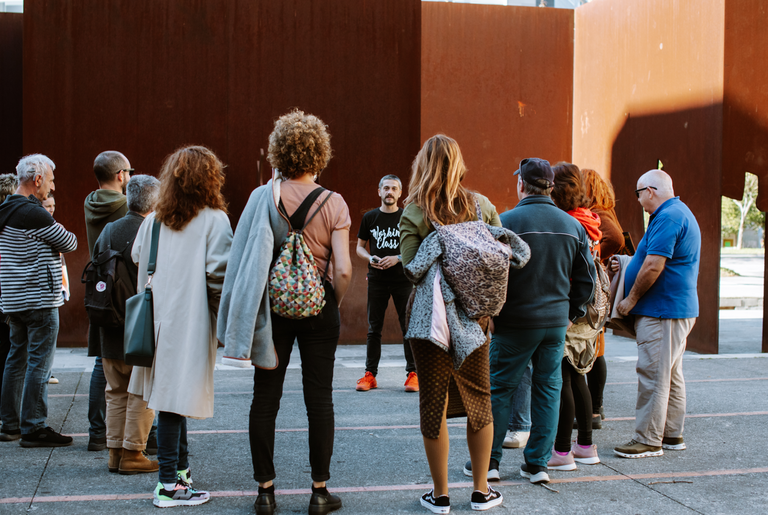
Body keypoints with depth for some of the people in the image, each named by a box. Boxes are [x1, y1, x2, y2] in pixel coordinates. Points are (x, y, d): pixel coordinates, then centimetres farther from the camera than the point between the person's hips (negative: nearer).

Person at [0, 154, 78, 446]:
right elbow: (70, 244, -10)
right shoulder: (33, 213, -17)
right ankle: (33, 429, -1)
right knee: (39, 362, -4)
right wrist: (60, 240, 9)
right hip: (39, 299, -10)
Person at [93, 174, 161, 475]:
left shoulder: (108, 231, 4)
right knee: (142, 392, 5)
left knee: (116, 391, 15)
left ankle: (115, 452, 20)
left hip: (111, 327, 6)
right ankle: (132, 454, 8)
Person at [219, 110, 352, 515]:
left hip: (273, 304, 1)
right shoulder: (333, 203, -7)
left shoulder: (263, 197, -4)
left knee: (265, 397, 9)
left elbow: (247, 258, -8)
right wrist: (336, 303, 5)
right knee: (319, 397, 8)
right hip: (318, 306, -1)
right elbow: (343, 270, -11)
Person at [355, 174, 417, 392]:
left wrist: (398, 258, -13)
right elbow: (360, 247, 14)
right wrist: (370, 258, -7)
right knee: (374, 327, 5)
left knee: (409, 326, -2)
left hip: (403, 278, -2)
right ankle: (370, 374, 10)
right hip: (377, 279, 2)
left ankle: (413, 374, 4)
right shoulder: (369, 217, 8)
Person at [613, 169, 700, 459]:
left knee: (653, 374, -7)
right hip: (678, 309, 11)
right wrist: (628, 266, 13)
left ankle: (648, 440, -3)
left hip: (661, 312, -11)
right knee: (671, 374, 15)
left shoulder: (667, 218, -17)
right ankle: (672, 434, 22)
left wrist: (631, 299, -14)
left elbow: (654, 267, -24)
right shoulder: (679, 213, 18)